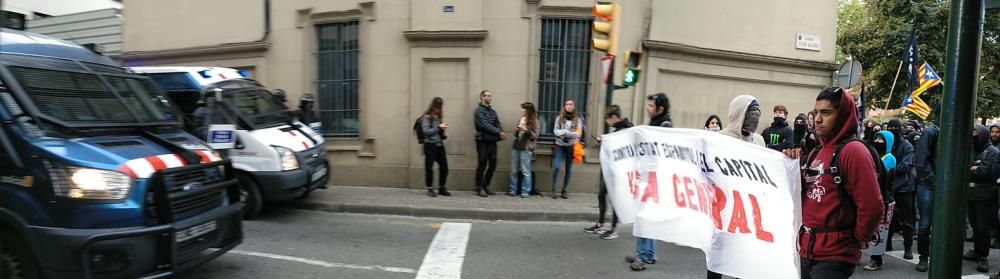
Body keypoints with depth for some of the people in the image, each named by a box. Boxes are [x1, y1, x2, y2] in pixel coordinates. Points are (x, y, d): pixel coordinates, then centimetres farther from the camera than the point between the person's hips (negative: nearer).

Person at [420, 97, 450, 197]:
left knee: (444, 167, 3)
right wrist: (439, 128, -15)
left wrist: (443, 131, -1)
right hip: (430, 145, -6)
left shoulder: (439, 117, 15)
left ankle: (441, 188, 16)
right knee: (429, 167, -1)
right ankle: (430, 189, 9)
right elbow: (425, 131, -11)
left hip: (440, 145, 6)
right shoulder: (426, 117, -3)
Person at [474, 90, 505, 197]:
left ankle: (486, 186, 21)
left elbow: (497, 124, 9)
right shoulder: (479, 110, -5)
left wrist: (501, 133, -12)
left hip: (492, 141, 6)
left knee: (492, 165, 8)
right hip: (483, 141, -6)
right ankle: (479, 188, 7)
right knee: (482, 164, -2)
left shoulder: (492, 111, 17)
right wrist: (498, 132, -21)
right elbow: (485, 125, -16)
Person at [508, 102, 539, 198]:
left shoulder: (534, 121, -5)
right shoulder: (521, 119, 12)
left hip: (526, 149, -6)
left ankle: (525, 191, 3)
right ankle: (512, 190, 15)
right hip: (516, 147, 6)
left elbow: (535, 136, -8)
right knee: (514, 170, 8)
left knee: (525, 171, -2)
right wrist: (517, 131, 2)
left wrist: (526, 130, -19)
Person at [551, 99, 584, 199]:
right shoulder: (559, 118, 5)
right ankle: (553, 190, -2)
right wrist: (567, 132, -17)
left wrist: (565, 132, -15)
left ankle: (564, 191, 13)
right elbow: (555, 131, -2)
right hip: (560, 146, 0)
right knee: (556, 167, -12)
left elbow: (579, 134, -8)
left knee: (569, 169, 5)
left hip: (571, 147, 0)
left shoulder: (578, 119, 1)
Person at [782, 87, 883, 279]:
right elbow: (805, 194, 15)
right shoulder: (816, 153, 12)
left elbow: (871, 206, -19)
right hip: (807, 251, 8)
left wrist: (857, 240, -5)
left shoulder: (853, 151, -13)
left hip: (834, 255, -8)